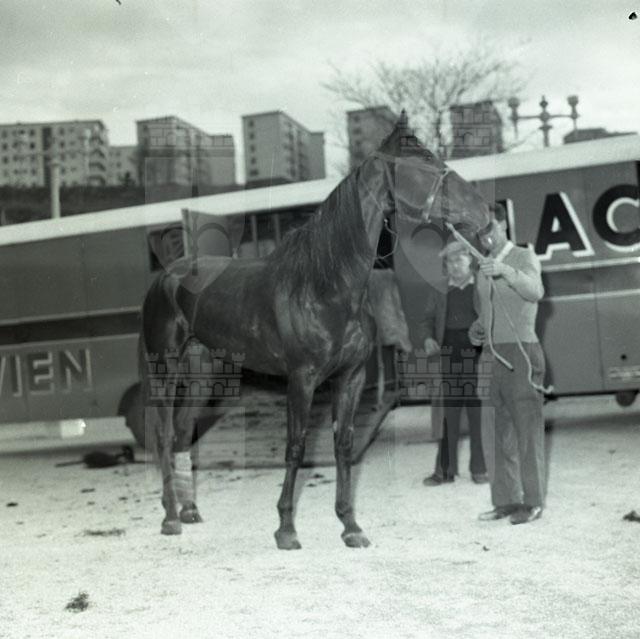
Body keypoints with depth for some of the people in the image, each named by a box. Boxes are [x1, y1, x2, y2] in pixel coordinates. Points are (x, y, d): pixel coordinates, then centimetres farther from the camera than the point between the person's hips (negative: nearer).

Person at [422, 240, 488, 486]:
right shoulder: (440, 290, 14)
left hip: (477, 353, -2)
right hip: (448, 353, 2)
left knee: (478, 412, -1)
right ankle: (445, 469, 6)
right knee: (447, 412, 2)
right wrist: (428, 338, -1)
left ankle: (479, 469, 6)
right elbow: (429, 318, 17)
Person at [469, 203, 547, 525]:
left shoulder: (524, 257, -3)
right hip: (494, 355, 7)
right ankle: (506, 500, 14)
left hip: (521, 351, -7)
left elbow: (535, 291, -23)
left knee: (527, 428, -5)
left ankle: (533, 501, -1)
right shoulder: (484, 268, 17)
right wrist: (477, 328, 7)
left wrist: (506, 271, -40)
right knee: (503, 432, 9)